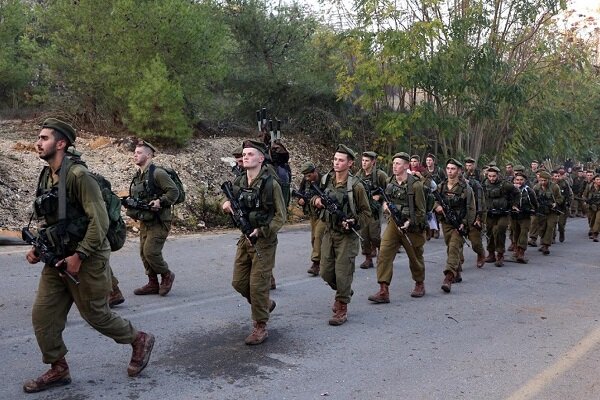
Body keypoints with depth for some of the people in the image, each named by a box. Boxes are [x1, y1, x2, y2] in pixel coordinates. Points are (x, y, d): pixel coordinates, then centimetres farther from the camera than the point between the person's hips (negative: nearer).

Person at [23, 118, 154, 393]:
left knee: (95, 314, 5)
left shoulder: (78, 175, -18)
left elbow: (99, 220, -23)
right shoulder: (46, 177, 8)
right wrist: (38, 248, 7)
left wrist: (79, 256, -22)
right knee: (43, 315, 7)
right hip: (57, 259, 8)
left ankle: (140, 341, 27)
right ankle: (58, 370, 24)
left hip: (86, 260, -8)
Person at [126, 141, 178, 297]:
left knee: (151, 252, -13)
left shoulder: (157, 173, -12)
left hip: (158, 221, -8)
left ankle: (167, 275, 10)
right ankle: (153, 284, 20)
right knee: (144, 253, 9)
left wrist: (160, 201, -24)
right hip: (144, 221, 9)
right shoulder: (137, 176, 13)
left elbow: (174, 191, -16)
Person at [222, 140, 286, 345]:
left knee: (258, 285, -3)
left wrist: (261, 232, -20)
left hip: (264, 241, -6)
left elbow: (280, 216, -11)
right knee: (239, 282, 11)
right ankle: (265, 304, 36)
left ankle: (260, 328, 13)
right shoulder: (238, 182, 3)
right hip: (245, 238, 7)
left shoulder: (270, 184, -15)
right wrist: (228, 205, -6)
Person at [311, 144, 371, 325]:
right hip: (329, 232, 5)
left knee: (343, 273, -3)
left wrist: (353, 221, -21)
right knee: (326, 272, 10)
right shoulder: (326, 180, 1)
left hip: (347, 235, -5)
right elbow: (317, 197, 17)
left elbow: (366, 212, -5)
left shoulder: (355, 186, -13)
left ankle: (342, 309, 12)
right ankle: (344, 292, 37)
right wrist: (316, 200, -6)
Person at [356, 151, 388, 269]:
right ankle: (368, 259, 13)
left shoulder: (380, 175, -8)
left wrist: (379, 196, -15)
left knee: (374, 235, -6)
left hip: (374, 209, -5)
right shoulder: (359, 174, 8)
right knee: (364, 235, 4)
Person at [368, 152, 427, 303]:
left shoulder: (415, 184, -14)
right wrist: (385, 204, 1)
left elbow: (421, 210, -11)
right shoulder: (389, 182, 3)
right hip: (393, 223, 4)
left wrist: (409, 223, -20)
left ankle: (420, 284, 38)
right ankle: (383, 292, -9)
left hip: (412, 225, -4)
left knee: (415, 257, 13)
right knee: (384, 254, -10)